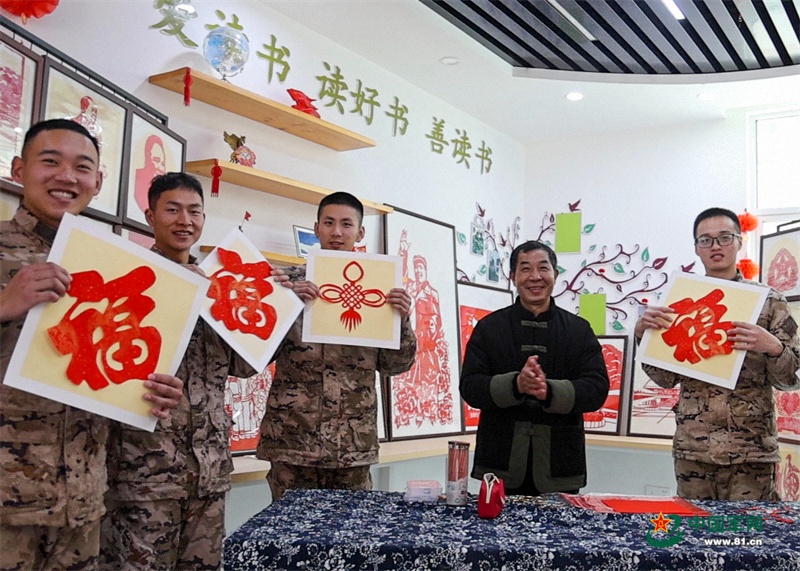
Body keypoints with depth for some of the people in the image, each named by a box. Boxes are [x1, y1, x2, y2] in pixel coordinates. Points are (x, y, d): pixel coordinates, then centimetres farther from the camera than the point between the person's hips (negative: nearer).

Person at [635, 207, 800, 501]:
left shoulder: (769, 300, 1)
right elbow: (666, 378, 7)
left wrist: (772, 346, -20)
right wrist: (643, 332, -7)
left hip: (751, 449, -2)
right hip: (692, 447, 2)